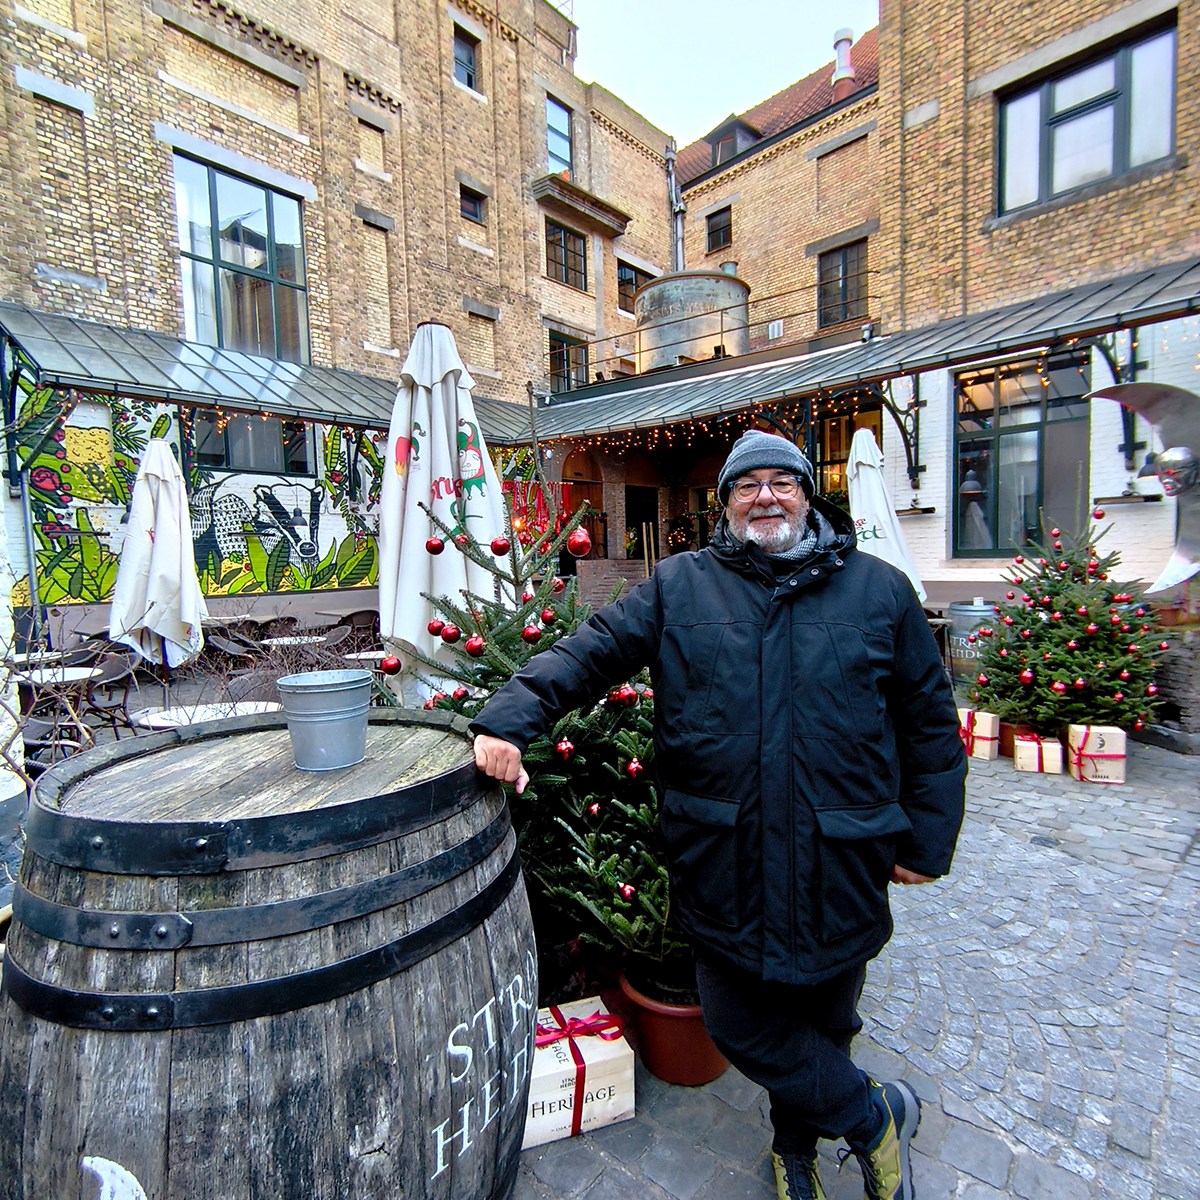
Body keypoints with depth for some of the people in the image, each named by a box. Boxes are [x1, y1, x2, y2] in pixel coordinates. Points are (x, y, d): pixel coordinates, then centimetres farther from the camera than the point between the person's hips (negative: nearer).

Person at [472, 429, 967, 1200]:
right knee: (740, 1022, 14)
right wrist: (511, 718, -19)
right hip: (724, 864, 1)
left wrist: (927, 838, 5)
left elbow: (930, 722, 7)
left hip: (839, 866, 1)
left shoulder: (880, 590, 3)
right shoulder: (678, 587, 1)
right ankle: (876, 1117, 42)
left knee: (823, 1018, 19)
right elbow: (588, 653, -4)